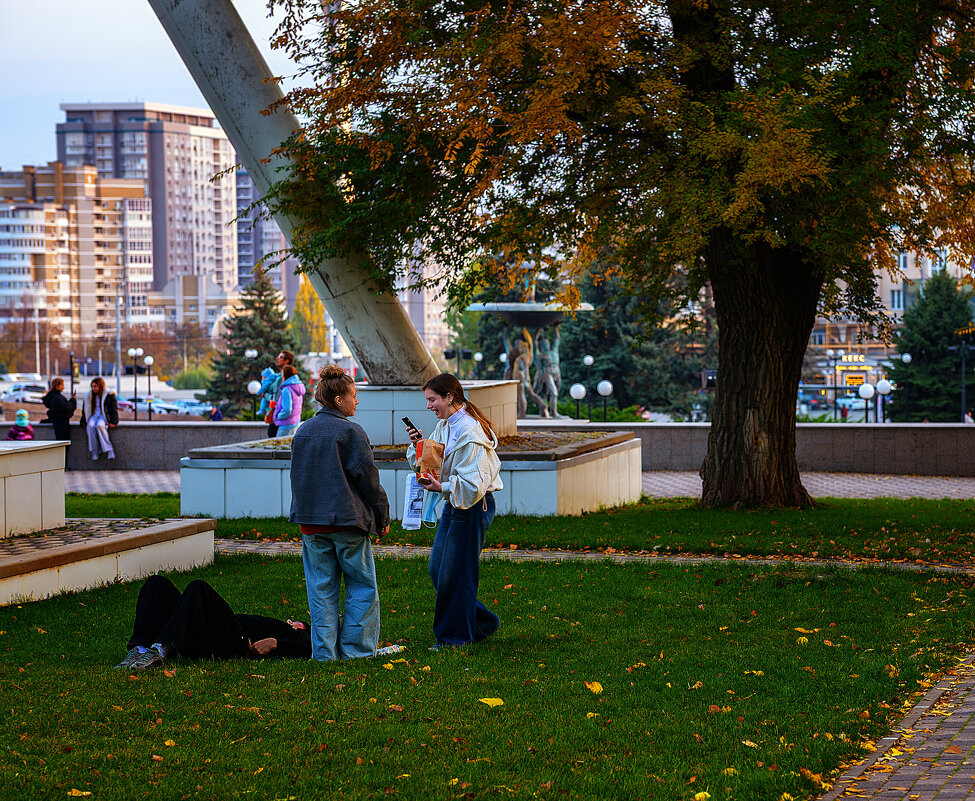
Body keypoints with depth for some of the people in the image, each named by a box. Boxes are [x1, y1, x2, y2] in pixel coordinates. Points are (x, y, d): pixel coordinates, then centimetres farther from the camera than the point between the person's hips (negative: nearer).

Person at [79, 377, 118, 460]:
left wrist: (113, 422, -12)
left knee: (99, 425, -38)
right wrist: (84, 422, 13)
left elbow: (114, 409, -1)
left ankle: (109, 449, -32)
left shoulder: (109, 395, 0)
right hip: (93, 416, 4)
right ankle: (95, 451, -29)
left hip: (104, 416, -4)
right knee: (91, 426, -33)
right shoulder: (88, 396, 15)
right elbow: (85, 409, 22)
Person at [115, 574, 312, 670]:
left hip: (231, 644, -7)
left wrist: (275, 643, -11)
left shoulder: (293, 634, 25)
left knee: (198, 588, -32)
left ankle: (161, 650, -48)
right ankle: (139, 649, -30)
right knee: (156, 583, -9)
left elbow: (308, 649, 0)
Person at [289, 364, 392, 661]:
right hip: (348, 522, -6)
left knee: (322, 590, 9)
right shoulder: (350, 432, -11)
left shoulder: (302, 432, 8)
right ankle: (355, 651, 6)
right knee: (362, 586, 6)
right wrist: (382, 517, 2)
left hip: (311, 522, 6)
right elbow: (368, 478, -9)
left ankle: (325, 653, 9)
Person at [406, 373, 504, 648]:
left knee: (455, 574, -2)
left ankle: (455, 636, 12)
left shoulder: (469, 432, -20)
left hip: (472, 508, -10)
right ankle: (481, 622, 24)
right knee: (437, 569, 12)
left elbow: (473, 483, -23)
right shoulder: (444, 427, 9)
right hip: (454, 504, 10)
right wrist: (419, 444, 0)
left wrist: (443, 487, -28)